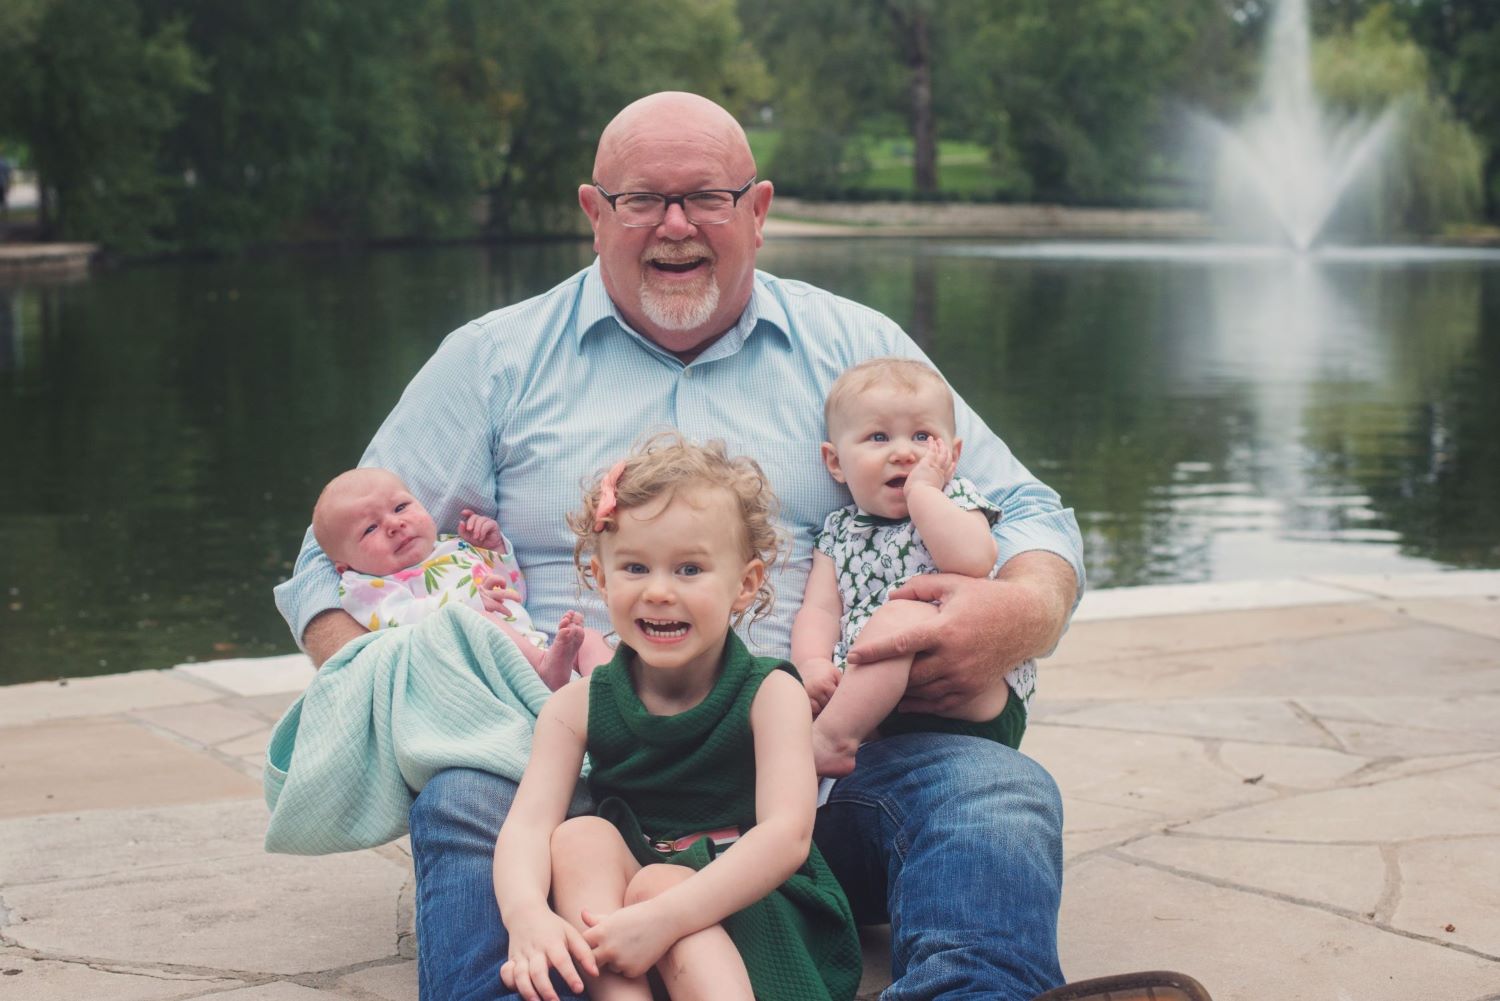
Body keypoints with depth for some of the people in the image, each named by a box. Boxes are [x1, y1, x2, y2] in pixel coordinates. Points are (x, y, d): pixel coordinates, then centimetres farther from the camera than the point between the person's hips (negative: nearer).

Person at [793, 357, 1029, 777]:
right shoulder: (839, 532, 20)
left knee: (901, 614, -31)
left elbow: (972, 561, -16)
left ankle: (830, 737, -36)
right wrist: (812, 662, -15)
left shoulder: (956, 503, 8)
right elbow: (820, 607, 6)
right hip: (869, 699, 5)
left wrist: (922, 490, -7)